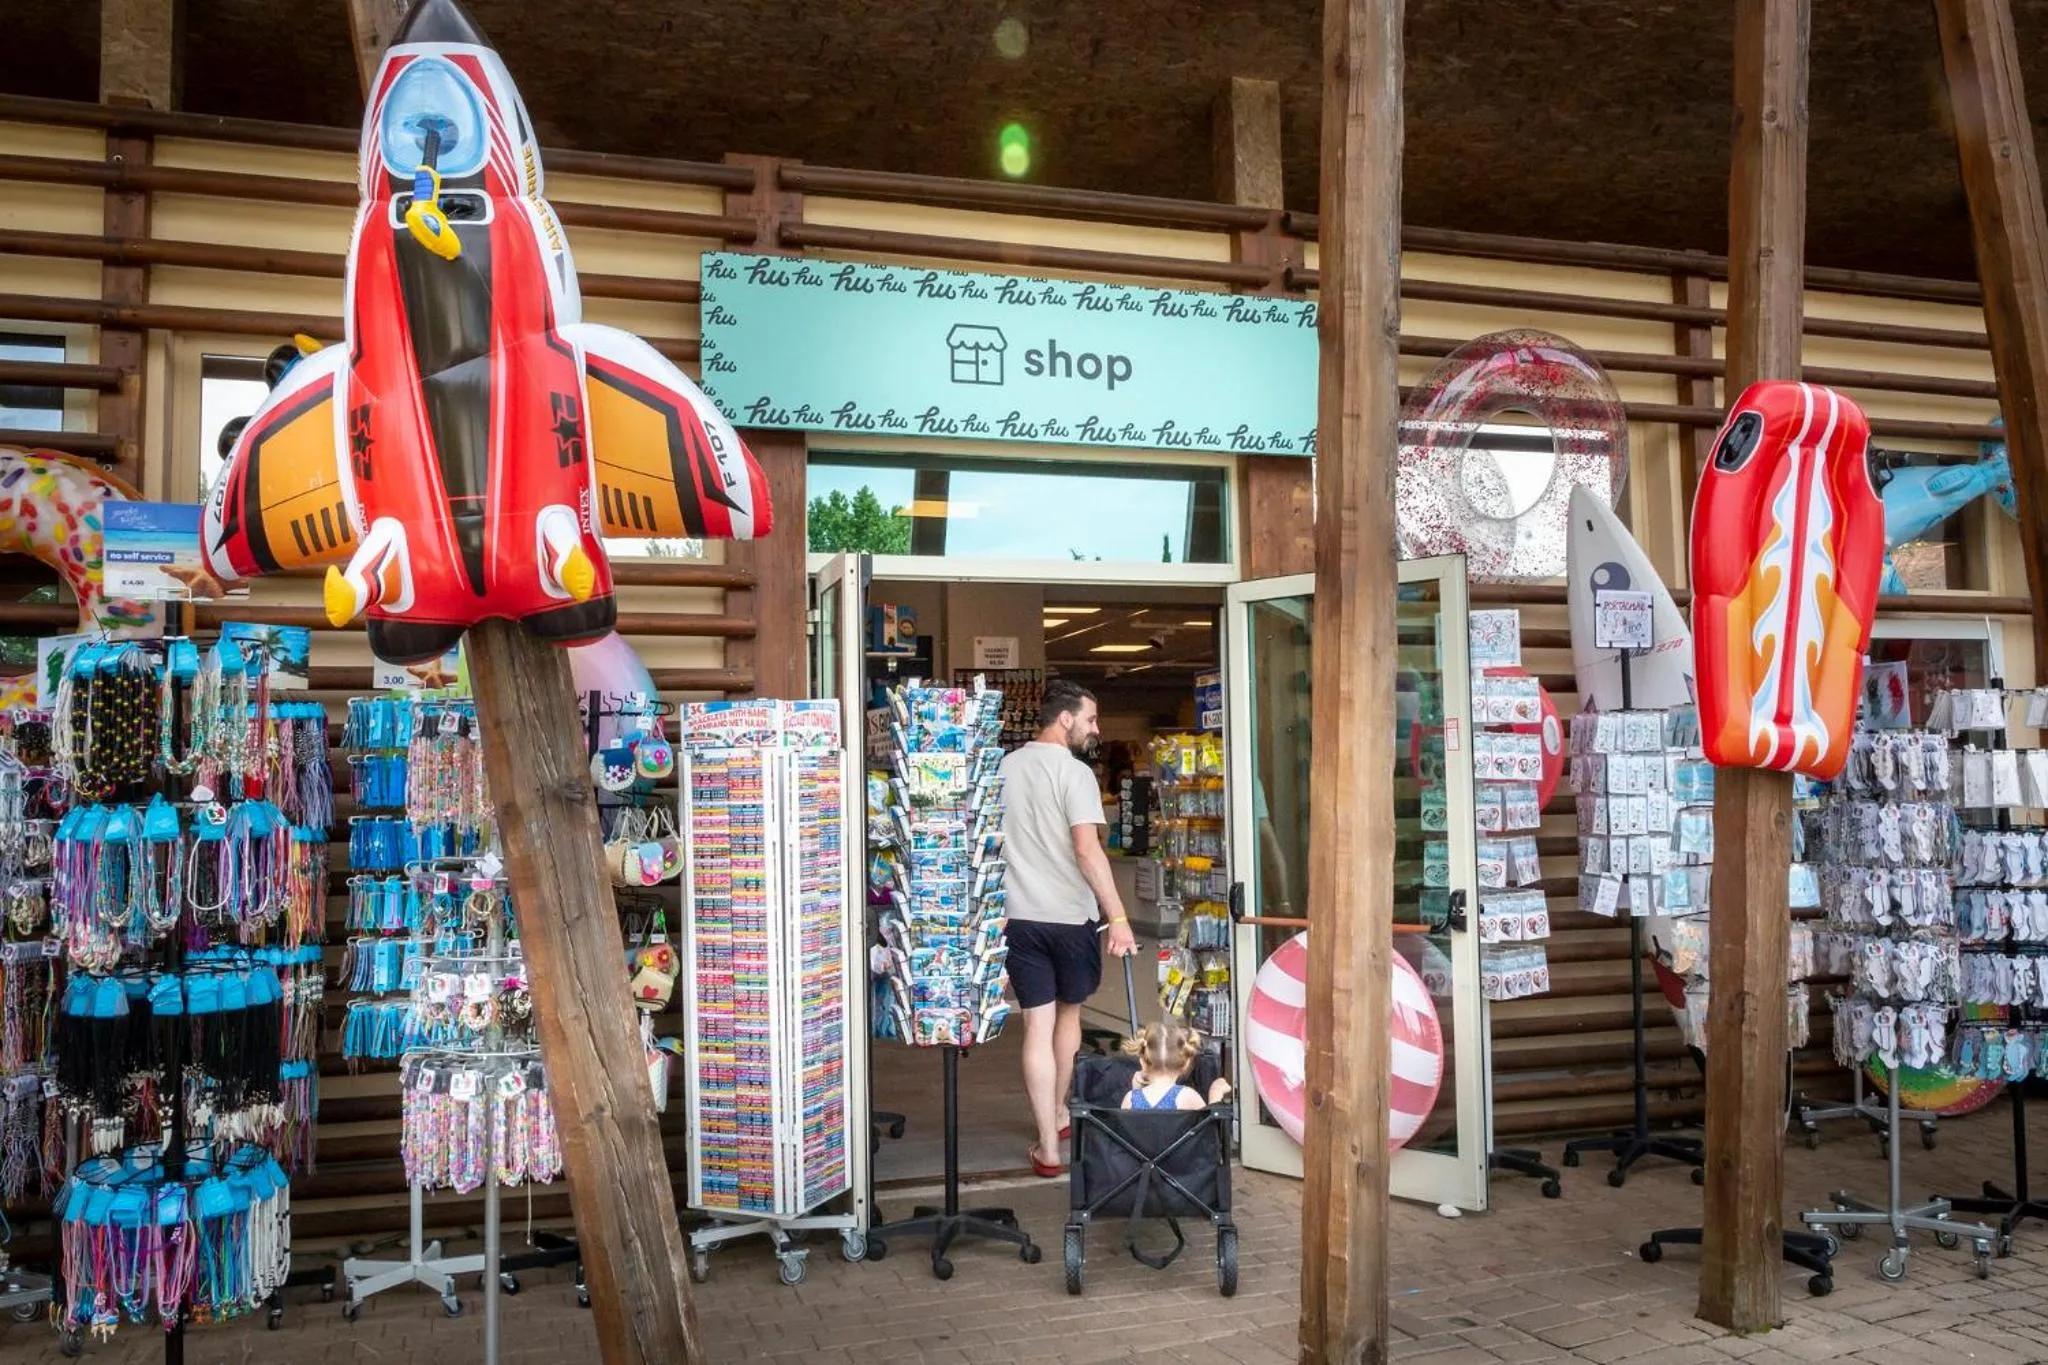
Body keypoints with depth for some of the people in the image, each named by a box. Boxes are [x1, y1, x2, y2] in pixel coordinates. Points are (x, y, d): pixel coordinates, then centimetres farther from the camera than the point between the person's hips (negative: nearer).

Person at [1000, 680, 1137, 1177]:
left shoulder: (1004, 767, 7)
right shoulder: (1074, 773, -11)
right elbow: (1087, 850, -21)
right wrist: (1118, 917, -21)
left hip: (1018, 916, 4)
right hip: (1069, 916, -3)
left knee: (1038, 1026, 3)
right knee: (1068, 1013, 18)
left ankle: (1048, 1146, 3)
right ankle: (1058, 1114, 35)